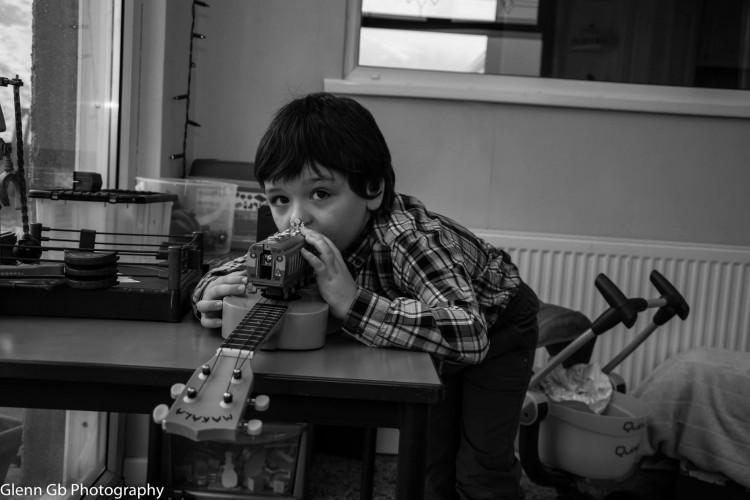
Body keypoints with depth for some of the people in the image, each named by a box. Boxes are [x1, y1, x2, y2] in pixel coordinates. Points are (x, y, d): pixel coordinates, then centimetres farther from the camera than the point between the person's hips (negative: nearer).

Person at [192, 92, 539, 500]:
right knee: (428, 459, 7)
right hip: (439, 339, 5)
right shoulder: (301, 241, -23)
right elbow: (240, 267, -8)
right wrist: (212, 295, -32)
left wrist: (353, 304, -57)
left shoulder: (409, 238, -43)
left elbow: (469, 333, -54)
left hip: (496, 324, -5)